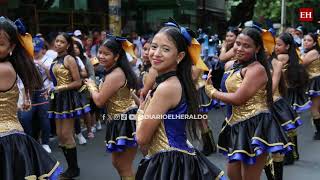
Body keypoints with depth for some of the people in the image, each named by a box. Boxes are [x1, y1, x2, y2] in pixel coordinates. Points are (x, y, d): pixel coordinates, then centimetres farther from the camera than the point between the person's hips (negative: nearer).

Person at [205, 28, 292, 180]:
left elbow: (238, 99, -22)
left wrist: (211, 92, -8)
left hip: (255, 125, -9)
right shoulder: (230, 65, 10)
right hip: (237, 125, 9)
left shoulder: (257, 69, -18)